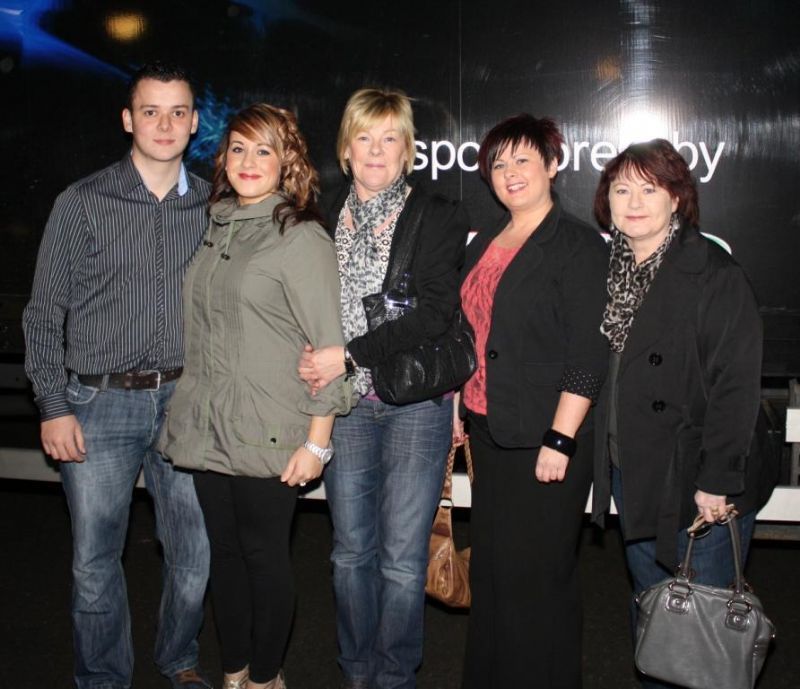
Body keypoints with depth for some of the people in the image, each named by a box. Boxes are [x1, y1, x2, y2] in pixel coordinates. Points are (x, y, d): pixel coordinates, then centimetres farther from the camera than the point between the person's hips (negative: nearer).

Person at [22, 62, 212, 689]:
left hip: (185, 400, 2)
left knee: (194, 553, 9)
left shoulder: (212, 207, 5)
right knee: (96, 558, 6)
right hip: (100, 403, -2)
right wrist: (54, 408, -5)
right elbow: (44, 313, 0)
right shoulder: (83, 203, -2)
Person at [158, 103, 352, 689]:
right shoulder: (217, 229, 11)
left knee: (264, 554, 6)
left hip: (267, 436, -6)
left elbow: (329, 346, -12)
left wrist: (317, 442, -14)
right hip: (209, 430, 6)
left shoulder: (302, 239, -10)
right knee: (224, 550, 14)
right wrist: (189, 411, 14)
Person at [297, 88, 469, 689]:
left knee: (402, 557, 2)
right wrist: (315, 364, -4)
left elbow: (436, 312, -12)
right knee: (351, 550, 11)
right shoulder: (325, 218, 9)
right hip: (346, 404, 3)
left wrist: (349, 356, -16)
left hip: (415, 402, -3)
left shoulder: (438, 217, -2)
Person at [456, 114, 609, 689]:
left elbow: (587, 355, -15)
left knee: (536, 576, 1)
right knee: (491, 570, 15)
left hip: (546, 439, -7)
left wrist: (559, 440, -19)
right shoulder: (486, 244, 14)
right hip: (490, 431, 7)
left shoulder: (578, 245, -9)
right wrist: (460, 412, 17)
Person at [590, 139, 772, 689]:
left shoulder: (714, 273, -12)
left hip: (698, 482, -6)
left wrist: (717, 480, -19)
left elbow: (737, 384, -17)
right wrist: (610, 465, 9)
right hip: (631, 474, 6)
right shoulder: (610, 272, 8)